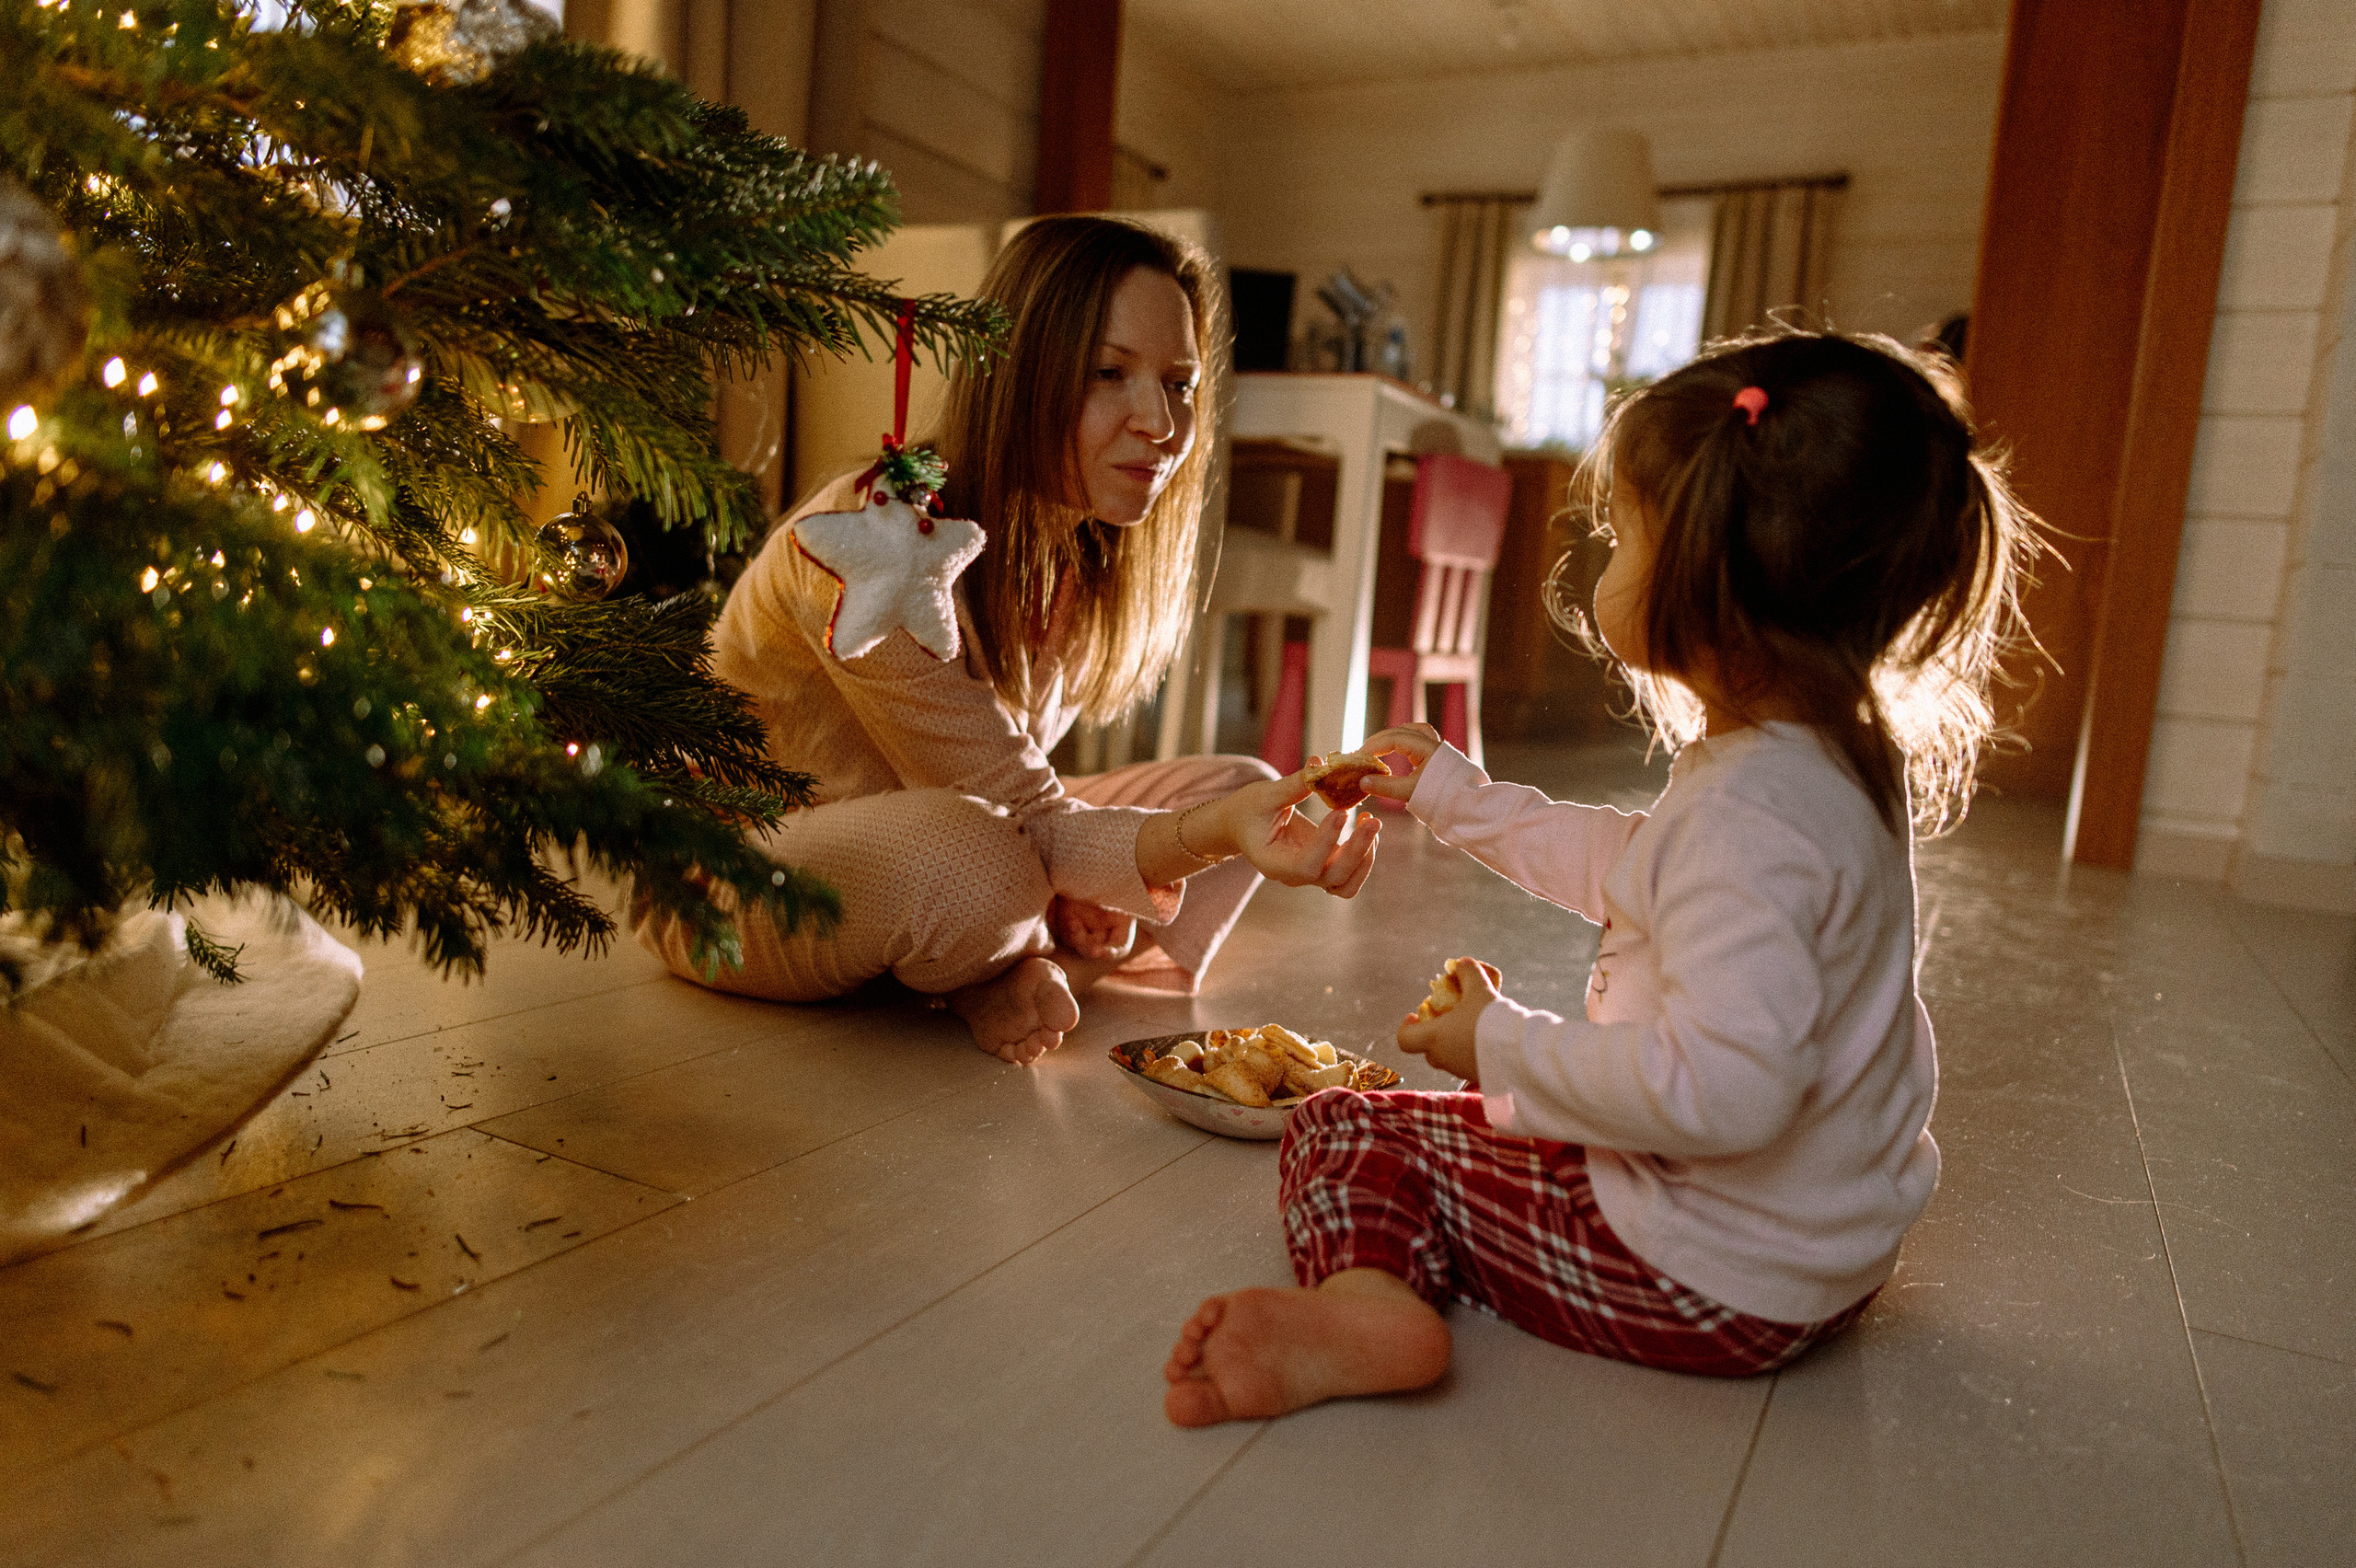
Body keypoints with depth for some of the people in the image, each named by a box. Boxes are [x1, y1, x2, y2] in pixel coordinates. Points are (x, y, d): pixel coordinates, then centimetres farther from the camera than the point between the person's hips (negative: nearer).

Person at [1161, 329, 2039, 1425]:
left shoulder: (1748, 809, -30)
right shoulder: (1835, 759, 4)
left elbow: (1723, 1086, -36)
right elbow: (1636, 869, 19)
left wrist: (1508, 1049, -22)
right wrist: (1456, 798, 24)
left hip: (1710, 1282, -10)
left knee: (1343, 1135, -7)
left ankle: (1361, 1300, -29)